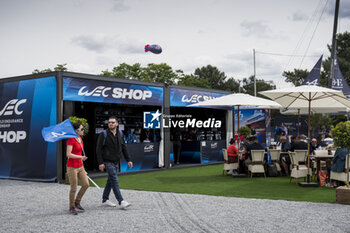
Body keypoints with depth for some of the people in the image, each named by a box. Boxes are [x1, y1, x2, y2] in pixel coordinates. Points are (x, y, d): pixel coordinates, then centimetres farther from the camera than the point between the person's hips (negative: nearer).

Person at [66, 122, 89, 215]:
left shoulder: (80, 139, 11)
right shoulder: (71, 140, -14)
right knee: (74, 188, -1)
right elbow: (68, 154, -22)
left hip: (80, 166, 8)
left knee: (86, 184, 2)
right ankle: (72, 208, 15)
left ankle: (77, 202, 20)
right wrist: (81, 157, -25)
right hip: (72, 167, -8)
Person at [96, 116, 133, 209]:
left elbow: (124, 148, 14)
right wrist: (100, 162, -16)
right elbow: (98, 149, -9)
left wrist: (128, 160, 9)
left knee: (110, 181, 13)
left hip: (116, 162, 6)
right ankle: (121, 202, -13)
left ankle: (105, 199, 25)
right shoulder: (103, 135, -8)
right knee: (115, 181, -11)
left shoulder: (119, 134, 8)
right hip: (108, 162, -6)